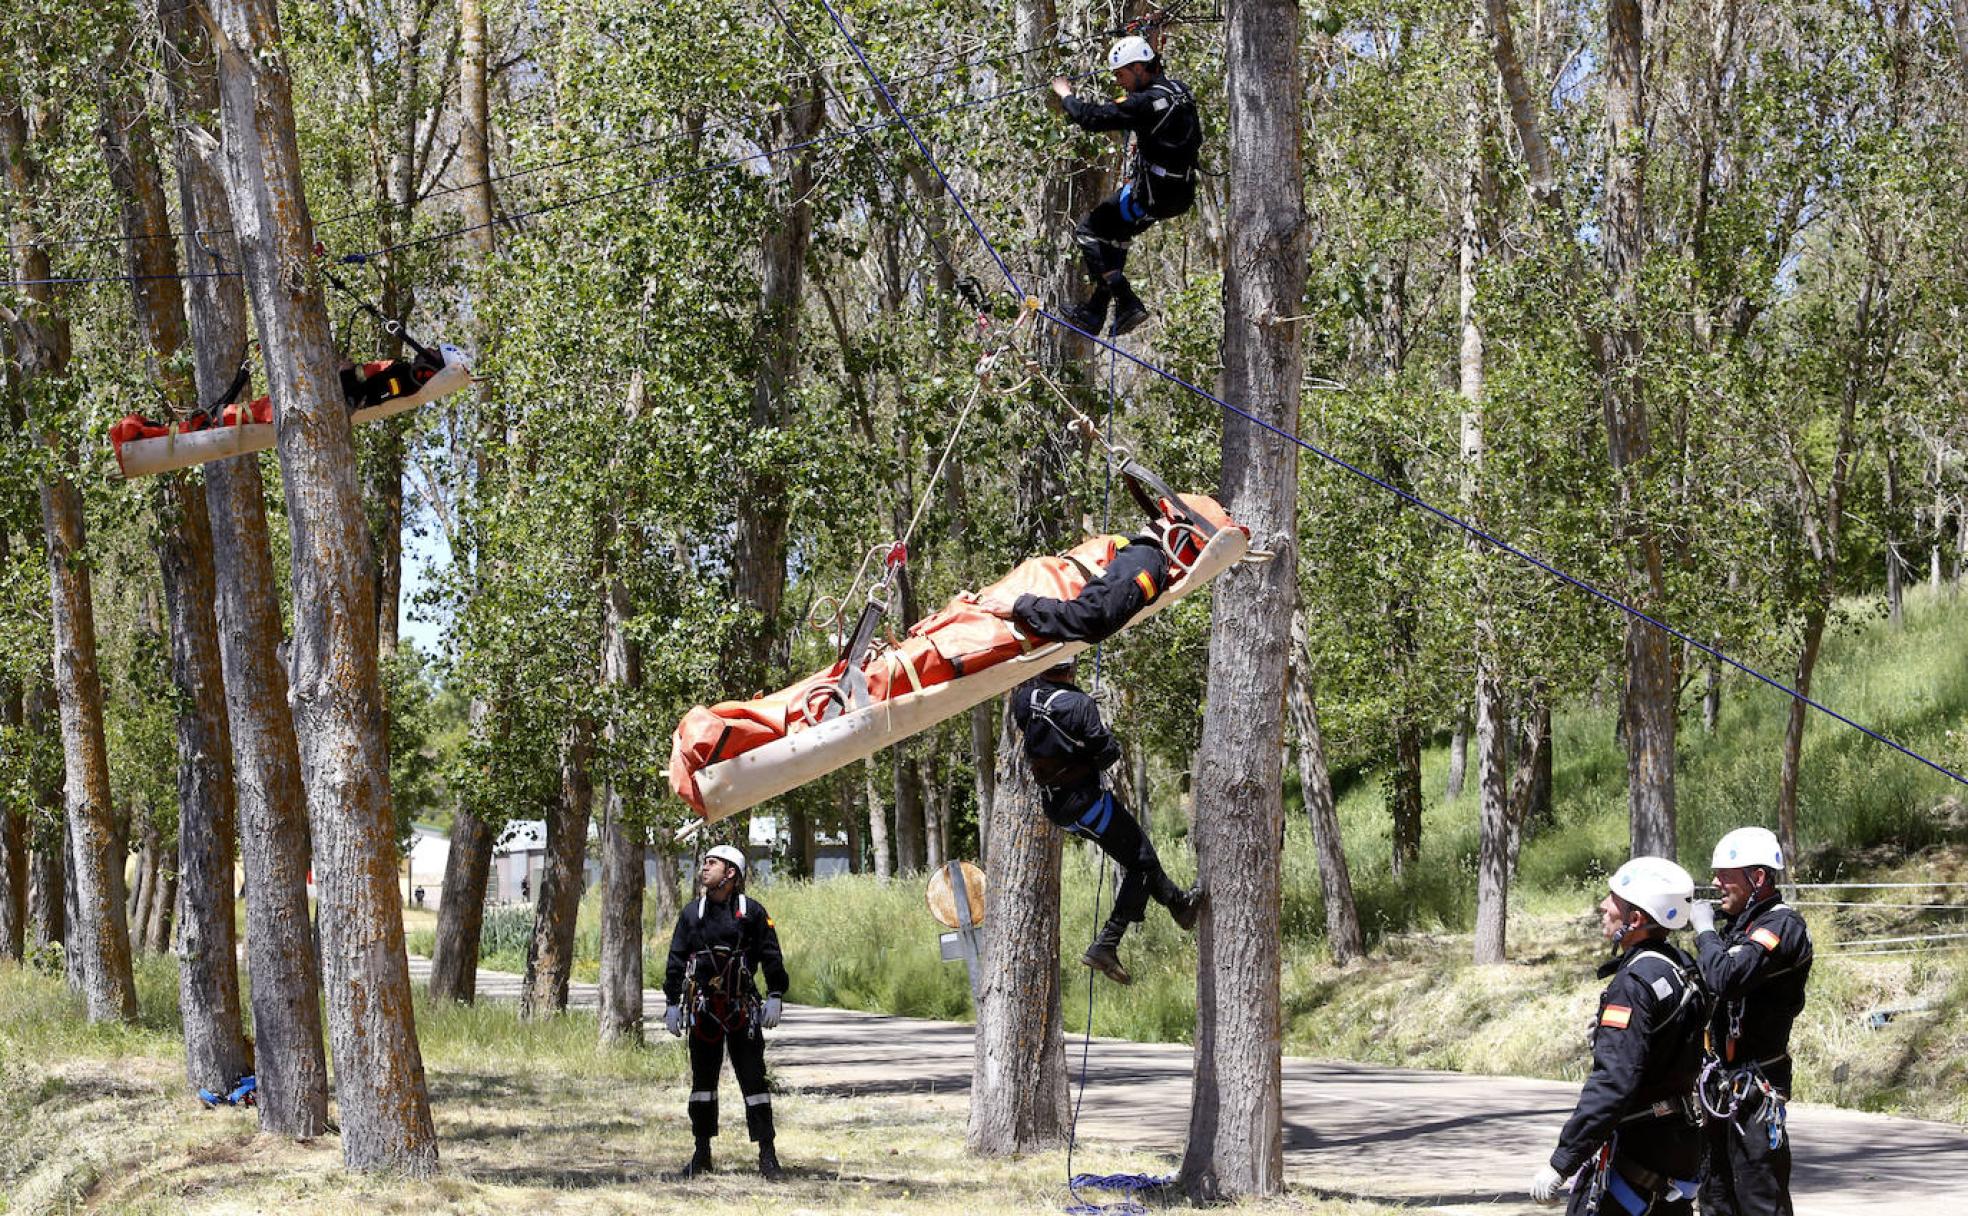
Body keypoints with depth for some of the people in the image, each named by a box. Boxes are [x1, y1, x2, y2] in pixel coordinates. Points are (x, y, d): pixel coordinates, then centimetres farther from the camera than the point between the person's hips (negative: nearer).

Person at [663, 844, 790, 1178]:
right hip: (703, 1009, 3)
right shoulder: (692, 912, 8)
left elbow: (771, 956, 1)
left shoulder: (752, 911, 0)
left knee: (753, 1079, -3)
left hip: (742, 1009, -3)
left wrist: (775, 997, -7)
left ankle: (766, 1153, 0)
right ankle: (702, 1153, 15)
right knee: (702, 1080, 7)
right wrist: (672, 1003, 6)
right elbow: (676, 959, 10)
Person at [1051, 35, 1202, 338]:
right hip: (1182, 192, 9)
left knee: (1088, 231, 3)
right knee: (1114, 234, 26)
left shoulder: (1148, 102, -22)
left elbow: (1092, 117, -20)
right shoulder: (1177, 88, 6)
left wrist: (1066, 96, -1)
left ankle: (1127, 303, -4)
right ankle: (1094, 312, 31)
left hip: (1152, 196, -9)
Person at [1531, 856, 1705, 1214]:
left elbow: (1613, 1083, -25)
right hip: (1681, 1146, 10)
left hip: (1633, 1150, -10)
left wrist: (1560, 1163, -24)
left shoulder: (1634, 983, -19)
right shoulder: (1683, 967, 9)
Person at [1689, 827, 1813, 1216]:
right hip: (1723, 1081, 10)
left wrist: (1705, 930, -14)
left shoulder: (1782, 926, -14)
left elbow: (1725, 978, -28)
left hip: (1754, 1086, -10)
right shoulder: (1739, 923, 15)